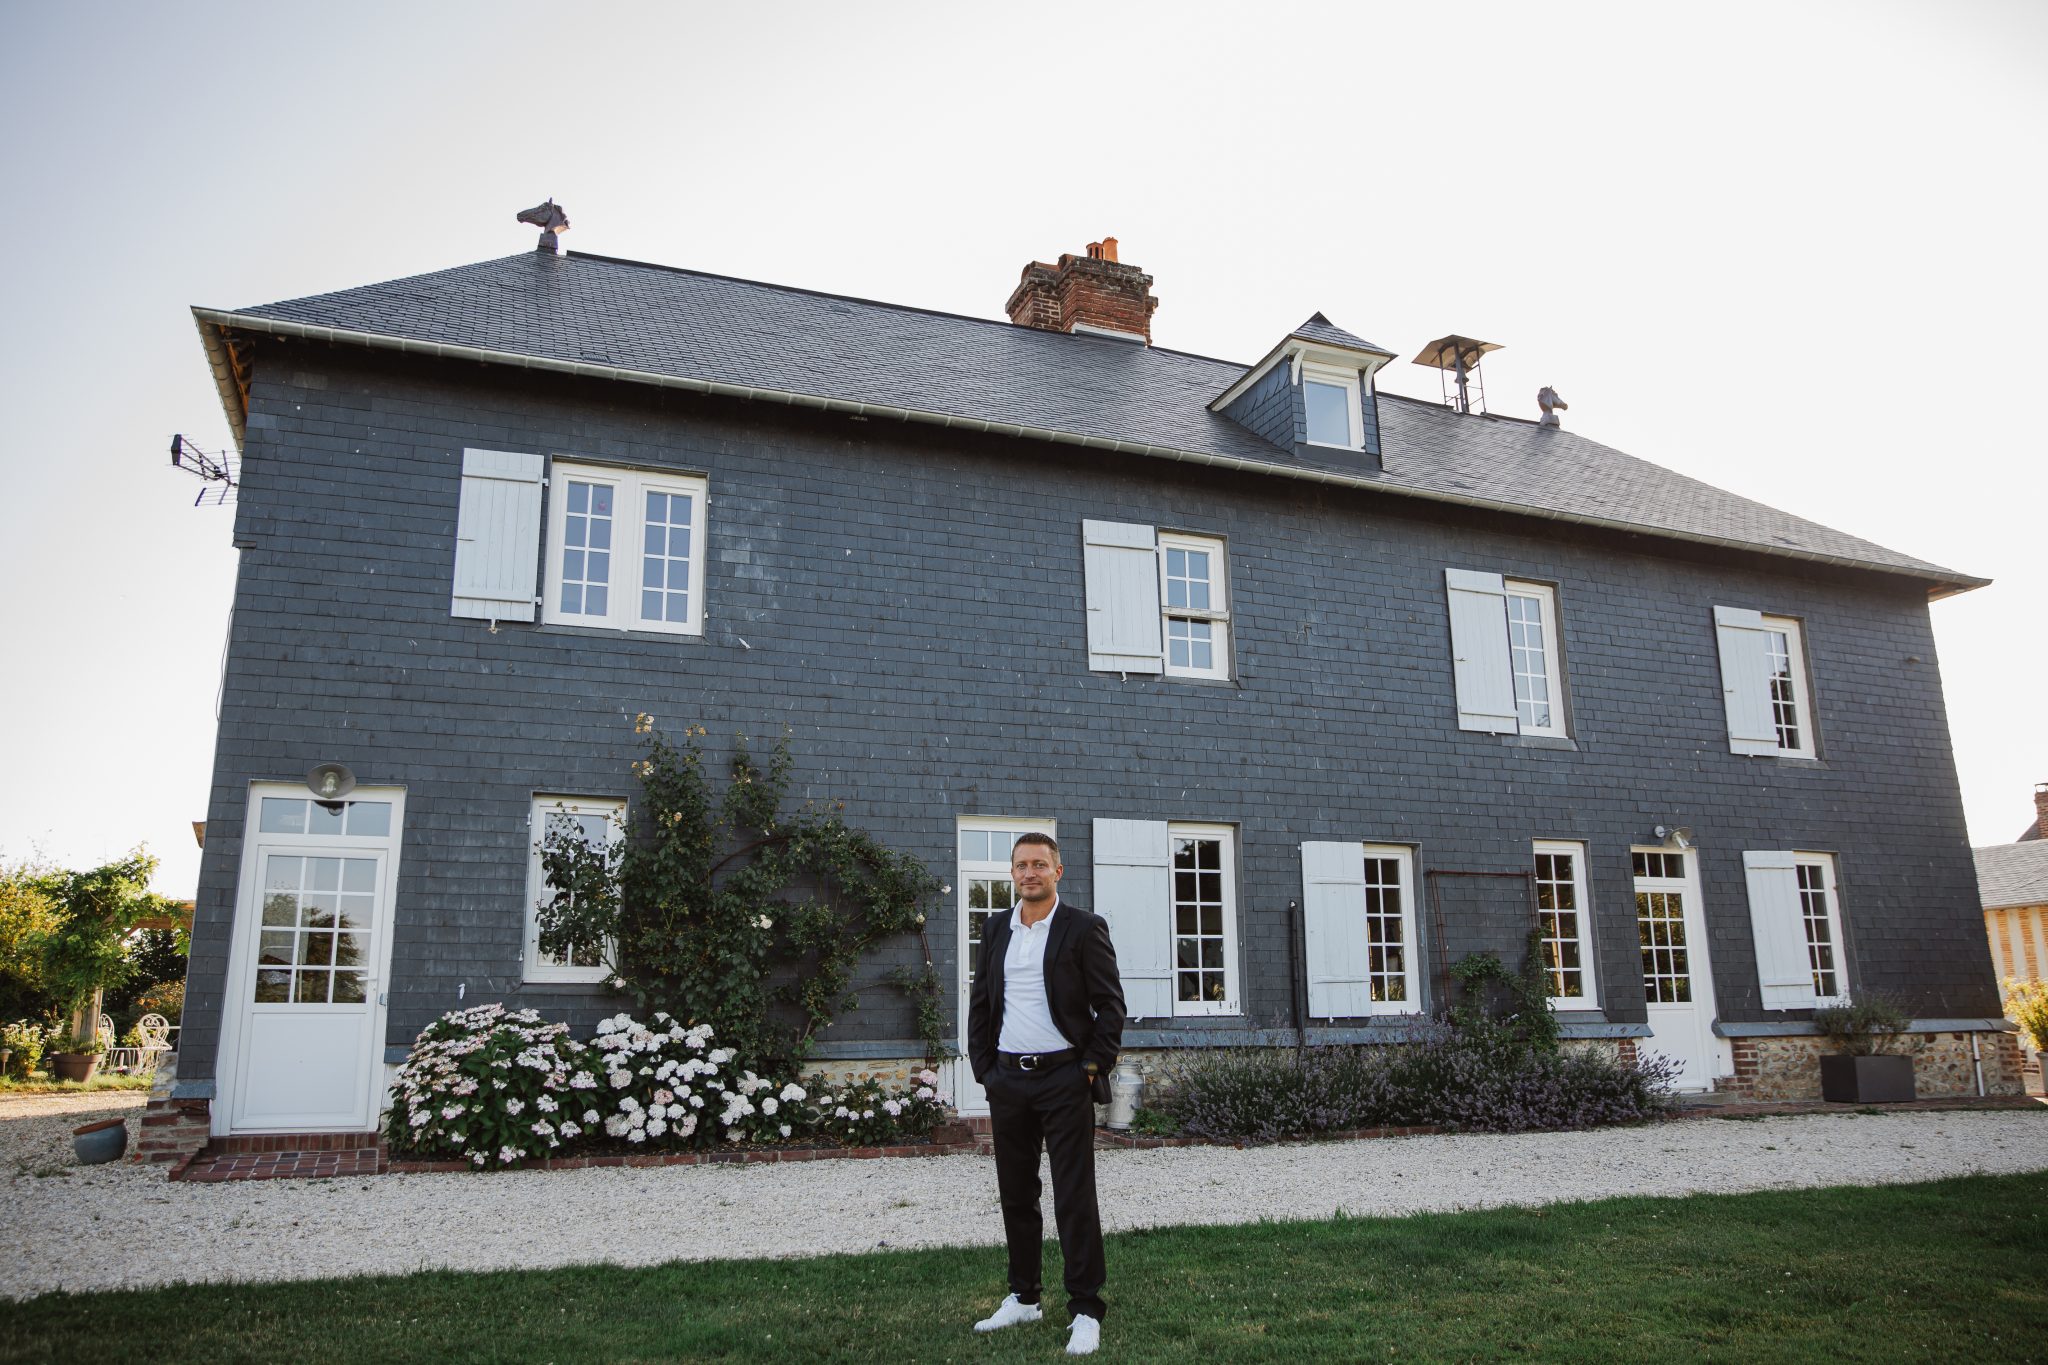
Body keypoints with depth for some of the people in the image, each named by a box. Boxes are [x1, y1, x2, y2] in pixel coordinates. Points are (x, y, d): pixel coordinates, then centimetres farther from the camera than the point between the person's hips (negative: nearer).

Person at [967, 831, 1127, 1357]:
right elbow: (980, 1005, 14)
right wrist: (986, 1071, 7)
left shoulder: (1084, 928, -4)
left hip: (1064, 1078, -5)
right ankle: (1023, 1298, 27)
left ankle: (1086, 1311, 6)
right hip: (1008, 1081, 5)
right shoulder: (996, 930, 10)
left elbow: (1111, 1006, -4)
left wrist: (1092, 1069, -8)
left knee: (1075, 1198, -2)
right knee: (1016, 1195, 13)